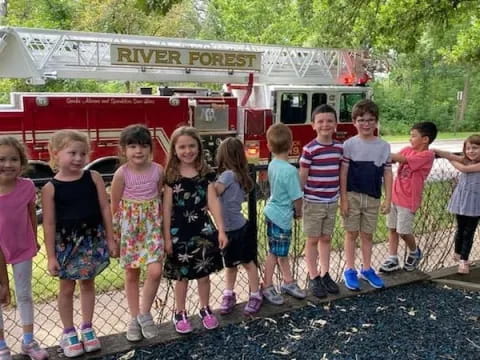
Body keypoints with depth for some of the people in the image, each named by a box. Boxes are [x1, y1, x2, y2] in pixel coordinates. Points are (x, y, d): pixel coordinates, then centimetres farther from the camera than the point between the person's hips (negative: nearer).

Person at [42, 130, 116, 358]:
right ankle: (68, 333, 29)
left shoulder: (94, 178, -4)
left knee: (88, 284, 16)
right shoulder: (50, 188, -9)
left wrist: (110, 239, 0)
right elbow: (49, 224, -7)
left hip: (93, 239, 2)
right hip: (66, 242, -2)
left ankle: (87, 328, 31)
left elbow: (105, 209, -1)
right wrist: (51, 256, -7)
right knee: (67, 288, 12)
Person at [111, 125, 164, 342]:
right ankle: (134, 318, 27)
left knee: (155, 271, -11)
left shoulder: (158, 170, -5)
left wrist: (161, 224, 9)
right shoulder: (121, 174, -11)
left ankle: (145, 313, 12)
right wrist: (114, 235, -1)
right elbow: (114, 207, -3)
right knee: (131, 275, 10)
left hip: (151, 225, 1)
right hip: (129, 226, -1)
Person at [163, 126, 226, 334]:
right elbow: (167, 208, -4)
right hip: (179, 232, -2)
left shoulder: (206, 174, 0)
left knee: (204, 274, 12)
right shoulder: (171, 176, -5)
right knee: (182, 276, 10)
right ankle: (180, 314, 28)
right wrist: (167, 237, -5)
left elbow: (213, 202, -2)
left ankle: (205, 309, 32)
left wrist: (221, 230, -7)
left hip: (203, 230, 2)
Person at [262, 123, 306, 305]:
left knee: (282, 251, 19)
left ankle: (288, 282, 32)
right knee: (275, 253, 6)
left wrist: (292, 211, 11)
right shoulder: (290, 170, -24)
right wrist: (298, 212, 1)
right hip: (281, 216, -8)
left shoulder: (272, 165, -1)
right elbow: (297, 197, -19)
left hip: (273, 211, 8)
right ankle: (267, 287, 19)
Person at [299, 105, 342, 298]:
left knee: (326, 239, 15)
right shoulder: (309, 149, -13)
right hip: (313, 202, -5)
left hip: (332, 202, 5)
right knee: (313, 240, 7)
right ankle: (313, 278, 19)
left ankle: (325, 275, 28)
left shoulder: (339, 147, 2)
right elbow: (302, 177, -9)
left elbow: (339, 173, 11)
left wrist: (342, 197, 13)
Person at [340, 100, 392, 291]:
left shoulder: (384, 146, 2)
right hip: (352, 196, -2)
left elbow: (387, 174, 4)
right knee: (351, 233, 7)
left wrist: (388, 200, 1)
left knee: (367, 234, 13)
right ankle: (350, 270, 18)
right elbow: (343, 173, -6)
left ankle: (366, 269, 27)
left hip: (373, 198, 2)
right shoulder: (349, 144, -6)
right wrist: (343, 198, -9)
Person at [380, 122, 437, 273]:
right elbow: (393, 158, -6)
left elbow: (403, 159, -26)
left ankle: (414, 252, 32)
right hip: (394, 196, 6)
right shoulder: (407, 150, 6)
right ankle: (393, 260, 18)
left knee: (403, 232, 3)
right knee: (392, 228, 8)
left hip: (408, 200, -6)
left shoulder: (427, 155, -15)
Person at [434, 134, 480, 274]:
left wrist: (452, 161, -2)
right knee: (460, 229, 18)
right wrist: (433, 150, -22)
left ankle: (463, 261, 4)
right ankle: (458, 254, 35)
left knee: (469, 232, 1)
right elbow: (449, 155, -9)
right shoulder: (465, 160, 3)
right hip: (461, 201, 4)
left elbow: (464, 169, -18)